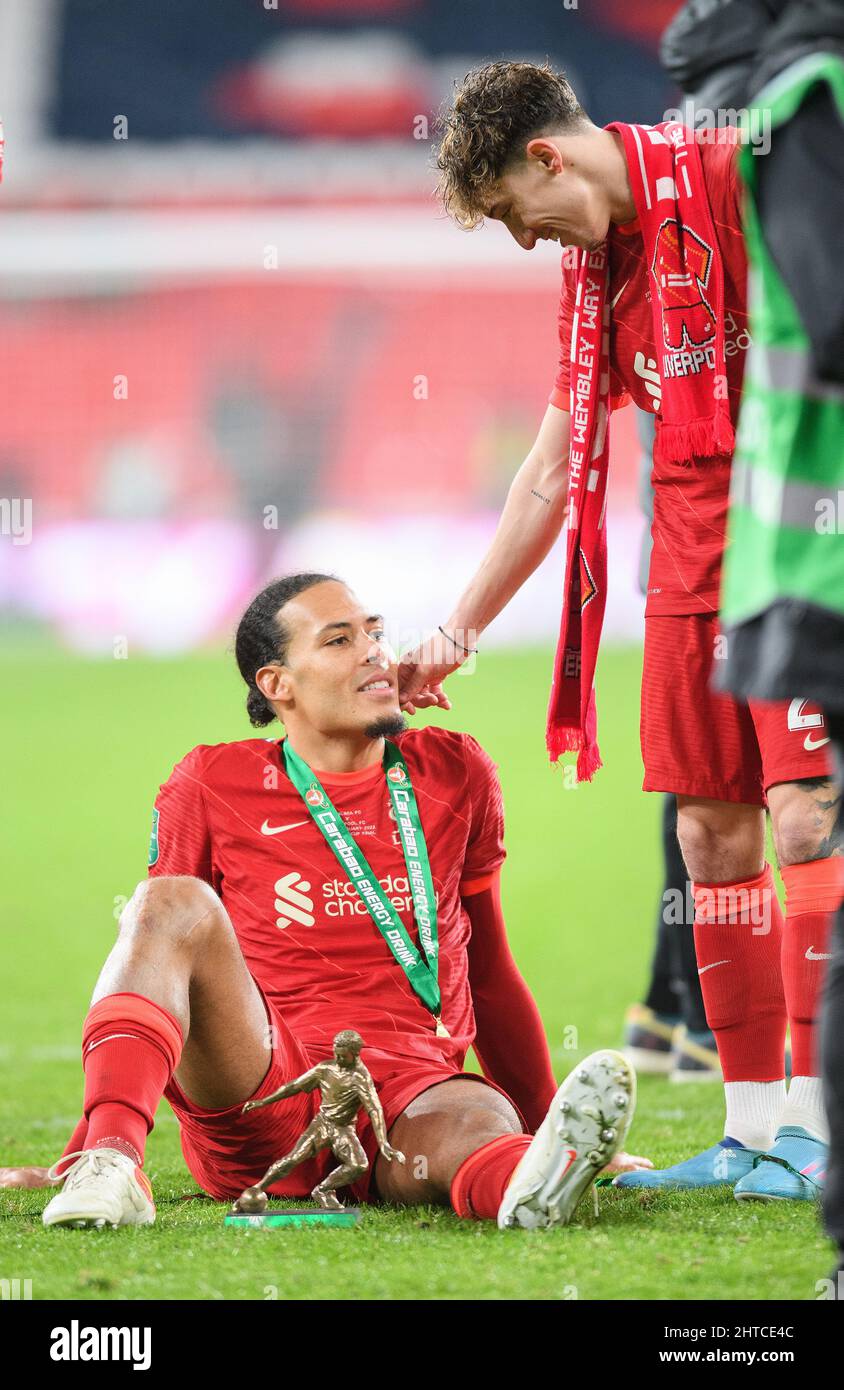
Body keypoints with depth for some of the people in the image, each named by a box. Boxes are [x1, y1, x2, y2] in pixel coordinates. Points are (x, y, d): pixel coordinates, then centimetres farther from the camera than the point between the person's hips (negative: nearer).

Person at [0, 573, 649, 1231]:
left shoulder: (456, 774, 17)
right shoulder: (211, 786, 10)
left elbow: (489, 974, 26)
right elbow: (156, 946, 18)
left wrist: (550, 1123, 29)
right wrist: (76, 1154, 16)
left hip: (408, 1095, 1)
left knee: (481, 1123, -36)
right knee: (174, 903, -26)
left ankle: (537, 1180, -75)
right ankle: (108, 1166, -47)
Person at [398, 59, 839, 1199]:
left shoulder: (735, 177, -9)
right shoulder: (592, 265, 16)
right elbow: (553, 470, 21)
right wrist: (457, 633, 21)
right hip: (692, 562, 8)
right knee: (712, 829, 4)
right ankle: (750, 1125, 8)